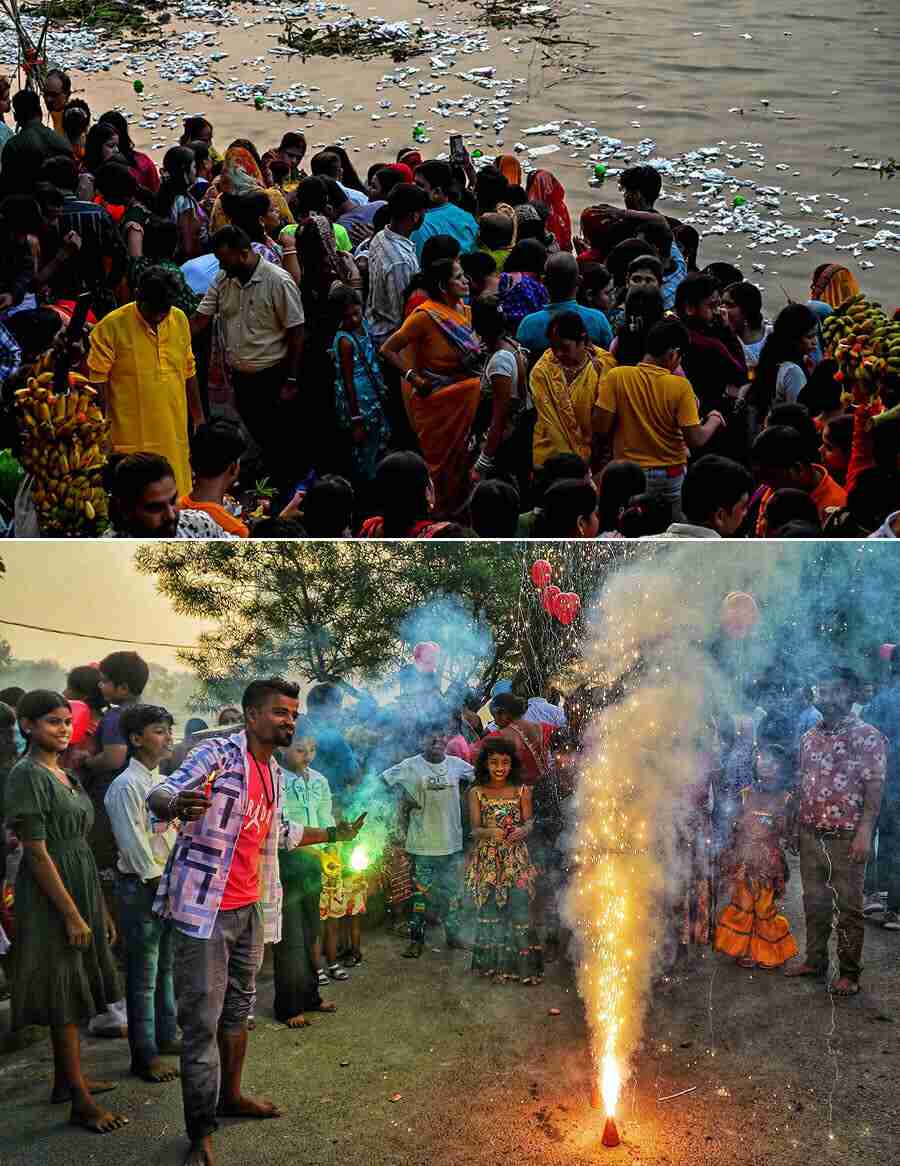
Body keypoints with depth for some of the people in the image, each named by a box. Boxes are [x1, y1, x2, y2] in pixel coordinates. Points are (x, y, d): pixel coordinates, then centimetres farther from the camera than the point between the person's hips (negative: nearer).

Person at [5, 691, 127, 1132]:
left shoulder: (65, 775, 12)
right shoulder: (27, 775, -13)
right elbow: (36, 851, -18)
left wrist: (101, 909, 15)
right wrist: (71, 913, -19)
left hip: (81, 886, 8)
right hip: (50, 894, -8)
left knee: (75, 988, 14)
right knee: (64, 993, -4)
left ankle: (67, 1077, 26)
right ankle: (80, 1102, 0)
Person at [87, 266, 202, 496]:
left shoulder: (180, 320, 5)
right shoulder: (111, 326, -11)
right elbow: (97, 380, -7)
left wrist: (198, 416, 19)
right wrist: (102, 430, -9)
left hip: (174, 434, 5)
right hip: (131, 440, -4)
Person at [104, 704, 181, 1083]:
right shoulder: (126, 787, -15)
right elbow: (134, 846, -17)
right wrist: (159, 883, -13)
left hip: (169, 882, 8)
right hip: (141, 887, -8)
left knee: (167, 966, 19)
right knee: (143, 976, -1)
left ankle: (166, 1036, 32)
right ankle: (144, 1056, 6)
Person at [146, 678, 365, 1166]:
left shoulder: (274, 773, 13)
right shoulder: (218, 753, -12)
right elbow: (159, 794, -23)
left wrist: (333, 834, 29)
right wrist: (175, 804, -46)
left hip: (251, 908, 8)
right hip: (205, 906, -8)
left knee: (237, 1008, 20)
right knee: (201, 1020, -7)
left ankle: (230, 1095, 37)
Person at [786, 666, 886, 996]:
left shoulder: (867, 737, -7)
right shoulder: (809, 739, 11)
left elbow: (874, 788, -12)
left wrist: (865, 832, -19)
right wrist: (797, 827, 14)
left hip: (846, 839, -6)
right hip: (810, 836, 6)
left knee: (848, 907, 1)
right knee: (814, 903, 15)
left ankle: (850, 973, 8)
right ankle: (815, 960, 27)